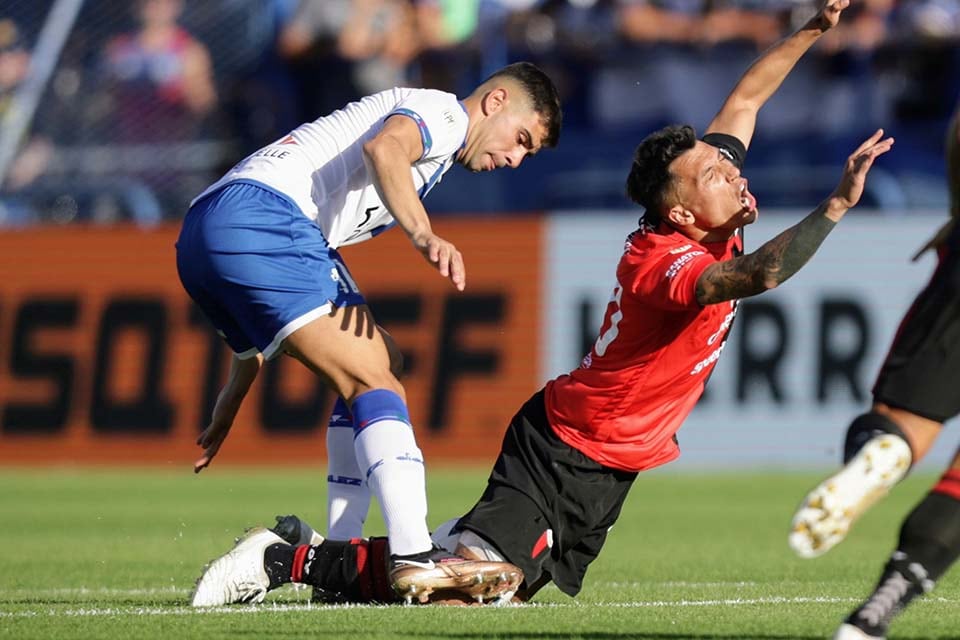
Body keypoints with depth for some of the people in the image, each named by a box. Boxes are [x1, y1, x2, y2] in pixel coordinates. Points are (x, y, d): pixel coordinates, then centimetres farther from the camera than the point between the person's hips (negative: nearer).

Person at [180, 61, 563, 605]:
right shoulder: (443, 112, 7)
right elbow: (384, 148, -21)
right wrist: (424, 236, -35)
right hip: (260, 211, -10)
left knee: (371, 367, 17)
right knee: (373, 379, -15)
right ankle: (416, 556, -28)